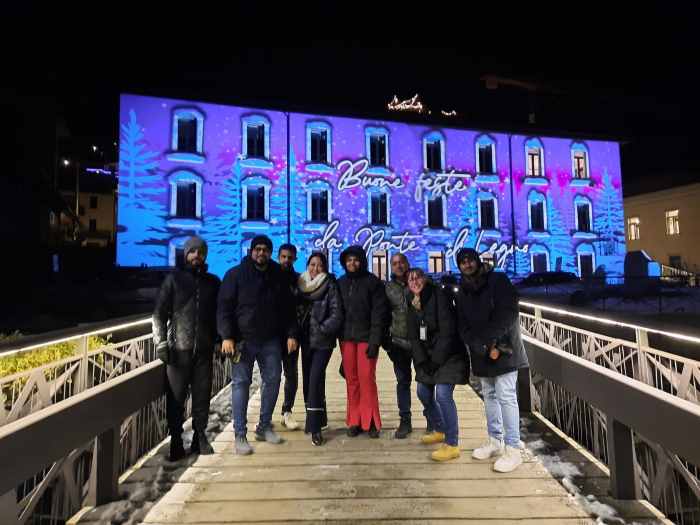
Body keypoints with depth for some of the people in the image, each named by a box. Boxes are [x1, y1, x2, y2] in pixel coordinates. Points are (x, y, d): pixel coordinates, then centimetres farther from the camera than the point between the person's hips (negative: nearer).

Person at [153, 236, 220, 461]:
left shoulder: (213, 282, 10)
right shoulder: (174, 279, 4)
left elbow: (220, 314, 12)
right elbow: (159, 313, 1)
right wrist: (160, 341, -8)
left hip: (204, 349, 2)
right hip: (178, 348, -2)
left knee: (202, 394, 7)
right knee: (176, 396, 2)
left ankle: (200, 436, 21)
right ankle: (176, 440, 15)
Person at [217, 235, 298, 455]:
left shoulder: (278, 276, 9)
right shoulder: (236, 274, -3)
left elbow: (288, 308, 12)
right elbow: (224, 307, -7)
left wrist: (291, 334, 4)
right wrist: (227, 336, -16)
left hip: (270, 340, 4)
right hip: (243, 340, -4)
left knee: (273, 380, 8)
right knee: (241, 383, 0)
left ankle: (264, 427, 25)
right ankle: (240, 435, 10)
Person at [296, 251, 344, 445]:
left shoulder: (330, 285, -5)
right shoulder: (301, 284, 9)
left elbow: (336, 313, -10)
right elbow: (296, 309, 13)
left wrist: (322, 329, -16)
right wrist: (297, 331, 1)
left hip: (323, 340, -5)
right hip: (306, 339, 5)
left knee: (315, 380, -12)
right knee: (307, 380, 10)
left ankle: (315, 427, -4)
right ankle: (315, 419, 27)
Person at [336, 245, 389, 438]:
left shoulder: (373, 281, -2)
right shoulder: (340, 283, 10)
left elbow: (379, 312, -7)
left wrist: (375, 341, -13)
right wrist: (339, 336, 4)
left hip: (366, 337, -3)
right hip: (347, 337, 4)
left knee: (367, 379, -4)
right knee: (351, 380, 6)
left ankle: (370, 421, 11)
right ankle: (354, 421, 16)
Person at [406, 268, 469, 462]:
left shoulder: (439, 295, -16)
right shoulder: (412, 302, 5)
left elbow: (447, 330, -19)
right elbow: (413, 335, 5)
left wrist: (437, 359, -17)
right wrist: (422, 360, -5)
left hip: (448, 354, -7)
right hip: (428, 356, 8)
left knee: (443, 394, -16)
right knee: (423, 392, 13)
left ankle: (452, 444, -2)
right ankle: (439, 430, 36)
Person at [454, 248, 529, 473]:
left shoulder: (498, 281, -5)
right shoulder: (462, 292, 9)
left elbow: (508, 315, -14)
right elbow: (463, 327, 2)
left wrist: (488, 340, -18)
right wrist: (483, 348, -13)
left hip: (504, 350, -6)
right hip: (481, 354, 6)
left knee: (505, 397, -6)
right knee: (489, 396, 15)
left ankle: (512, 450, 4)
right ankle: (494, 441, 29)